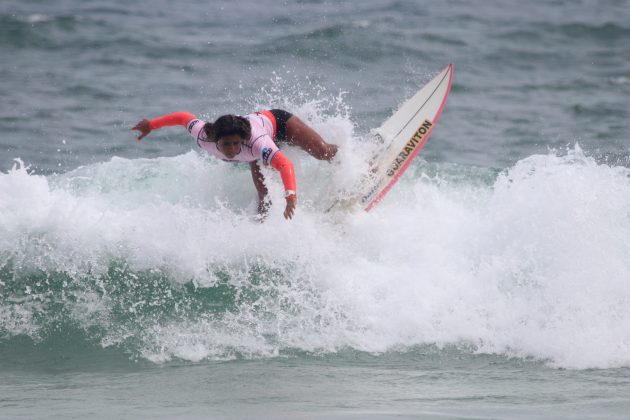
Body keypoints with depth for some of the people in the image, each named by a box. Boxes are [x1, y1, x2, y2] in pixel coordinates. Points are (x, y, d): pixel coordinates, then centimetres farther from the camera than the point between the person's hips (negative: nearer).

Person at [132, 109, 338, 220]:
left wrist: (290, 195, -81)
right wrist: (150, 125, -7)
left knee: (323, 153, -2)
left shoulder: (255, 143, -52)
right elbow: (183, 117, -20)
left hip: (276, 120, -4)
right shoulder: (204, 138, -39)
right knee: (263, 195, -10)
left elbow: (285, 165, -65)